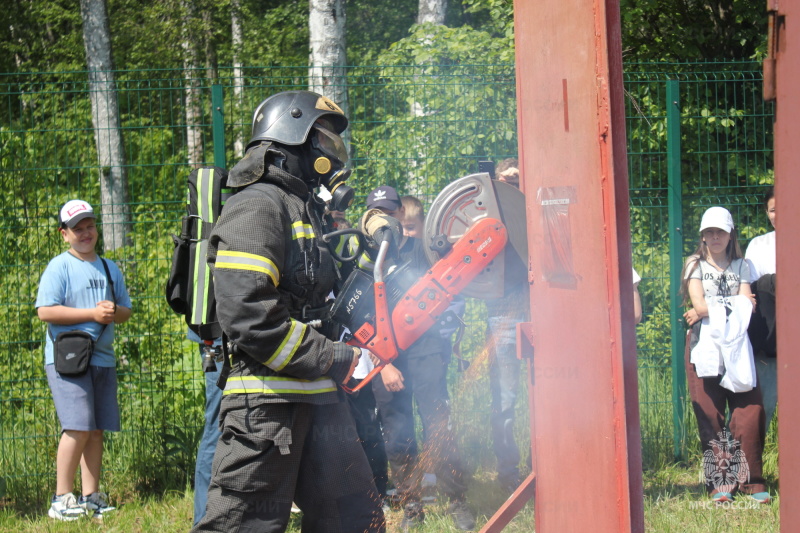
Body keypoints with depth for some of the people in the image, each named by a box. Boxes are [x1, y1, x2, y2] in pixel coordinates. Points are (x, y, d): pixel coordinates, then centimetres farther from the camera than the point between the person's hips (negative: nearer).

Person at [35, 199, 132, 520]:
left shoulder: (109, 269, 18)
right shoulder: (59, 267, -3)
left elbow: (126, 310, 22)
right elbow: (45, 311, -14)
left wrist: (113, 311, -3)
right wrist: (92, 314, -15)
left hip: (103, 358, 7)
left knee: (97, 431, 6)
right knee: (78, 428, -15)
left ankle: (91, 497, 10)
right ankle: (61, 499, -9)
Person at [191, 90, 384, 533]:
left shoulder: (311, 211, 21)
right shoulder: (257, 207, -11)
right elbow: (248, 315, -22)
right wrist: (336, 359, -18)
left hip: (319, 398, 10)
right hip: (267, 400, -10)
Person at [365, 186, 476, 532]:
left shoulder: (421, 250, 6)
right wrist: (382, 364, -6)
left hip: (424, 351, -1)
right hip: (384, 357, 1)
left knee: (438, 429, -9)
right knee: (397, 438, 2)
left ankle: (458, 503, -1)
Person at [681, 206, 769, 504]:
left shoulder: (741, 266, 15)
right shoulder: (695, 265, 11)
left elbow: (748, 305, 2)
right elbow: (698, 304, -3)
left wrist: (708, 311, -9)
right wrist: (735, 306, -2)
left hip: (737, 345, 1)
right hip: (705, 345, -1)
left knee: (749, 410, -10)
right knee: (710, 414, -6)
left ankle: (750, 480, -4)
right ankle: (719, 482, -3)